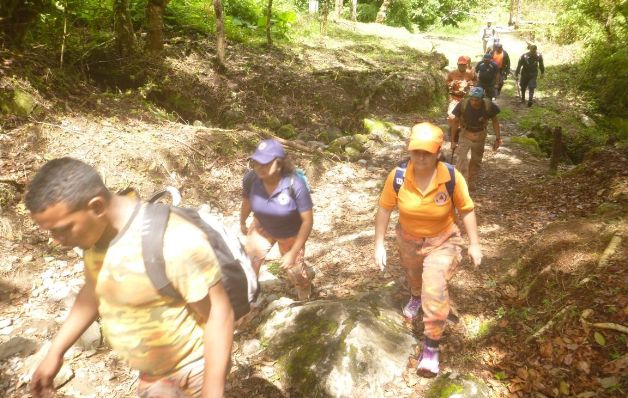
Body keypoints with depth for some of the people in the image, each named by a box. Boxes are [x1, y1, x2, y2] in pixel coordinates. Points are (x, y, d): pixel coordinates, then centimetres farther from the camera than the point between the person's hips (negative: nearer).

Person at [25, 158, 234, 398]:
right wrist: (55, 352, 13)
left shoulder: (175, 241, -34)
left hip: (195, 367, -8)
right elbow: (93, 293, 11)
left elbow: (219, 314, -27)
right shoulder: (98, 231, -7)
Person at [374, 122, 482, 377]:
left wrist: (474, 244, -10)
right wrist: (379, 244, -11)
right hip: (408, 239, 3)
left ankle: (431, 346, -1)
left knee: (435, 287, -19)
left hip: (442, 241, -3)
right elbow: (385, 209, -12)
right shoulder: (397, 176, -24)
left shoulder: (452, 177, -27)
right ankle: (416, 297, 67)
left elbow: (466, 210, -13)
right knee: (413, 275, 30)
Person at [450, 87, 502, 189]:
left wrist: (498, 138, -7)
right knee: (462, 158, -18)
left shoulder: (488, 106, -24)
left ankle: (471, 180, 36)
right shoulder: (463, 105, -27)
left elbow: (495, 121, -6)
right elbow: (455, 121, -12)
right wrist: (453, 140, -8)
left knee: (476, 160, 15)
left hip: (480, 135, 2)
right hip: (465, 133, -2)